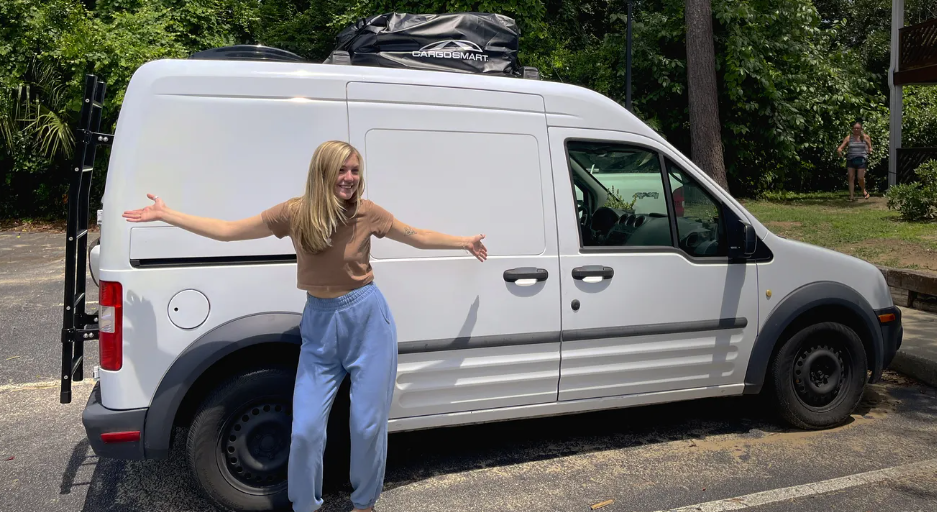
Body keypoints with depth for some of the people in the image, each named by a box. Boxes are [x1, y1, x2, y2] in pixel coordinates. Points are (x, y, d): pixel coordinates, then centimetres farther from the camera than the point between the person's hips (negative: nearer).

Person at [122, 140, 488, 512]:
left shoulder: (368, 213, -7)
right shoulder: (295, 213, -6)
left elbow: (418, 237, 9)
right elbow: (227, 230, 0)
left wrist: (465, 241, 15)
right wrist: (165, 214, 1)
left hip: (368, 320, -1)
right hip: (319, 325, 1)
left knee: (368, 425, 6)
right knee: (305, 430, 0)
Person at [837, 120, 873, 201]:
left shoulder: (865, 137, 6)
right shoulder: (849, 137, 7)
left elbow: (870, 147, 14)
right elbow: (840, 147, 4)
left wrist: (870, 150, -8)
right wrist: (839, 150, -19)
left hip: (861, 159, -1)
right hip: (850, 159, 1)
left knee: (861, 178, -7)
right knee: (851, 178, -3)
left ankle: (863, 191, 22)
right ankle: (851, 196, 0)